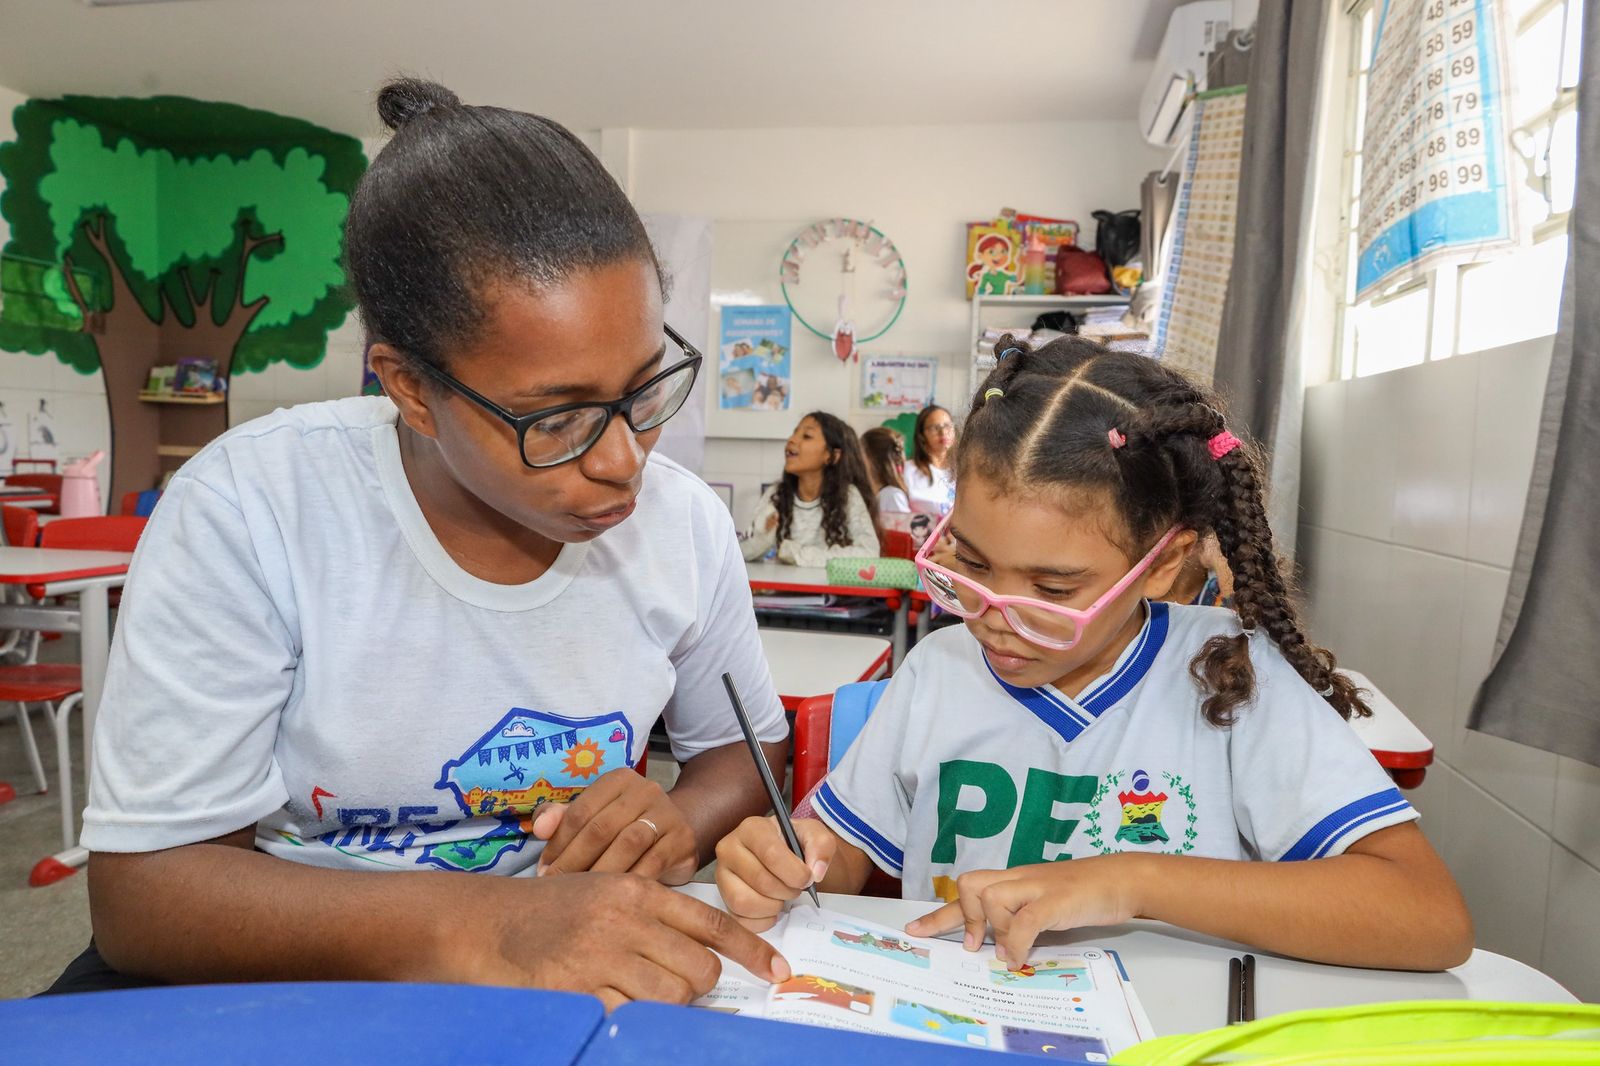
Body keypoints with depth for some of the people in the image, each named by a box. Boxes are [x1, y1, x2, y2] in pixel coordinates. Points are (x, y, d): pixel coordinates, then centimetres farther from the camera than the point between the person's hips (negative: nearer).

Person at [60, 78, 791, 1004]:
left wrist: (681, 822, -17)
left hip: (579, 969, 2)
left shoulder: (686, 522, -9)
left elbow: (744, 748, 5)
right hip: (288, 960, -1)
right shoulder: (248, 512, -18)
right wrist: (482, 927, -32)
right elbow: (143, 888, -18)